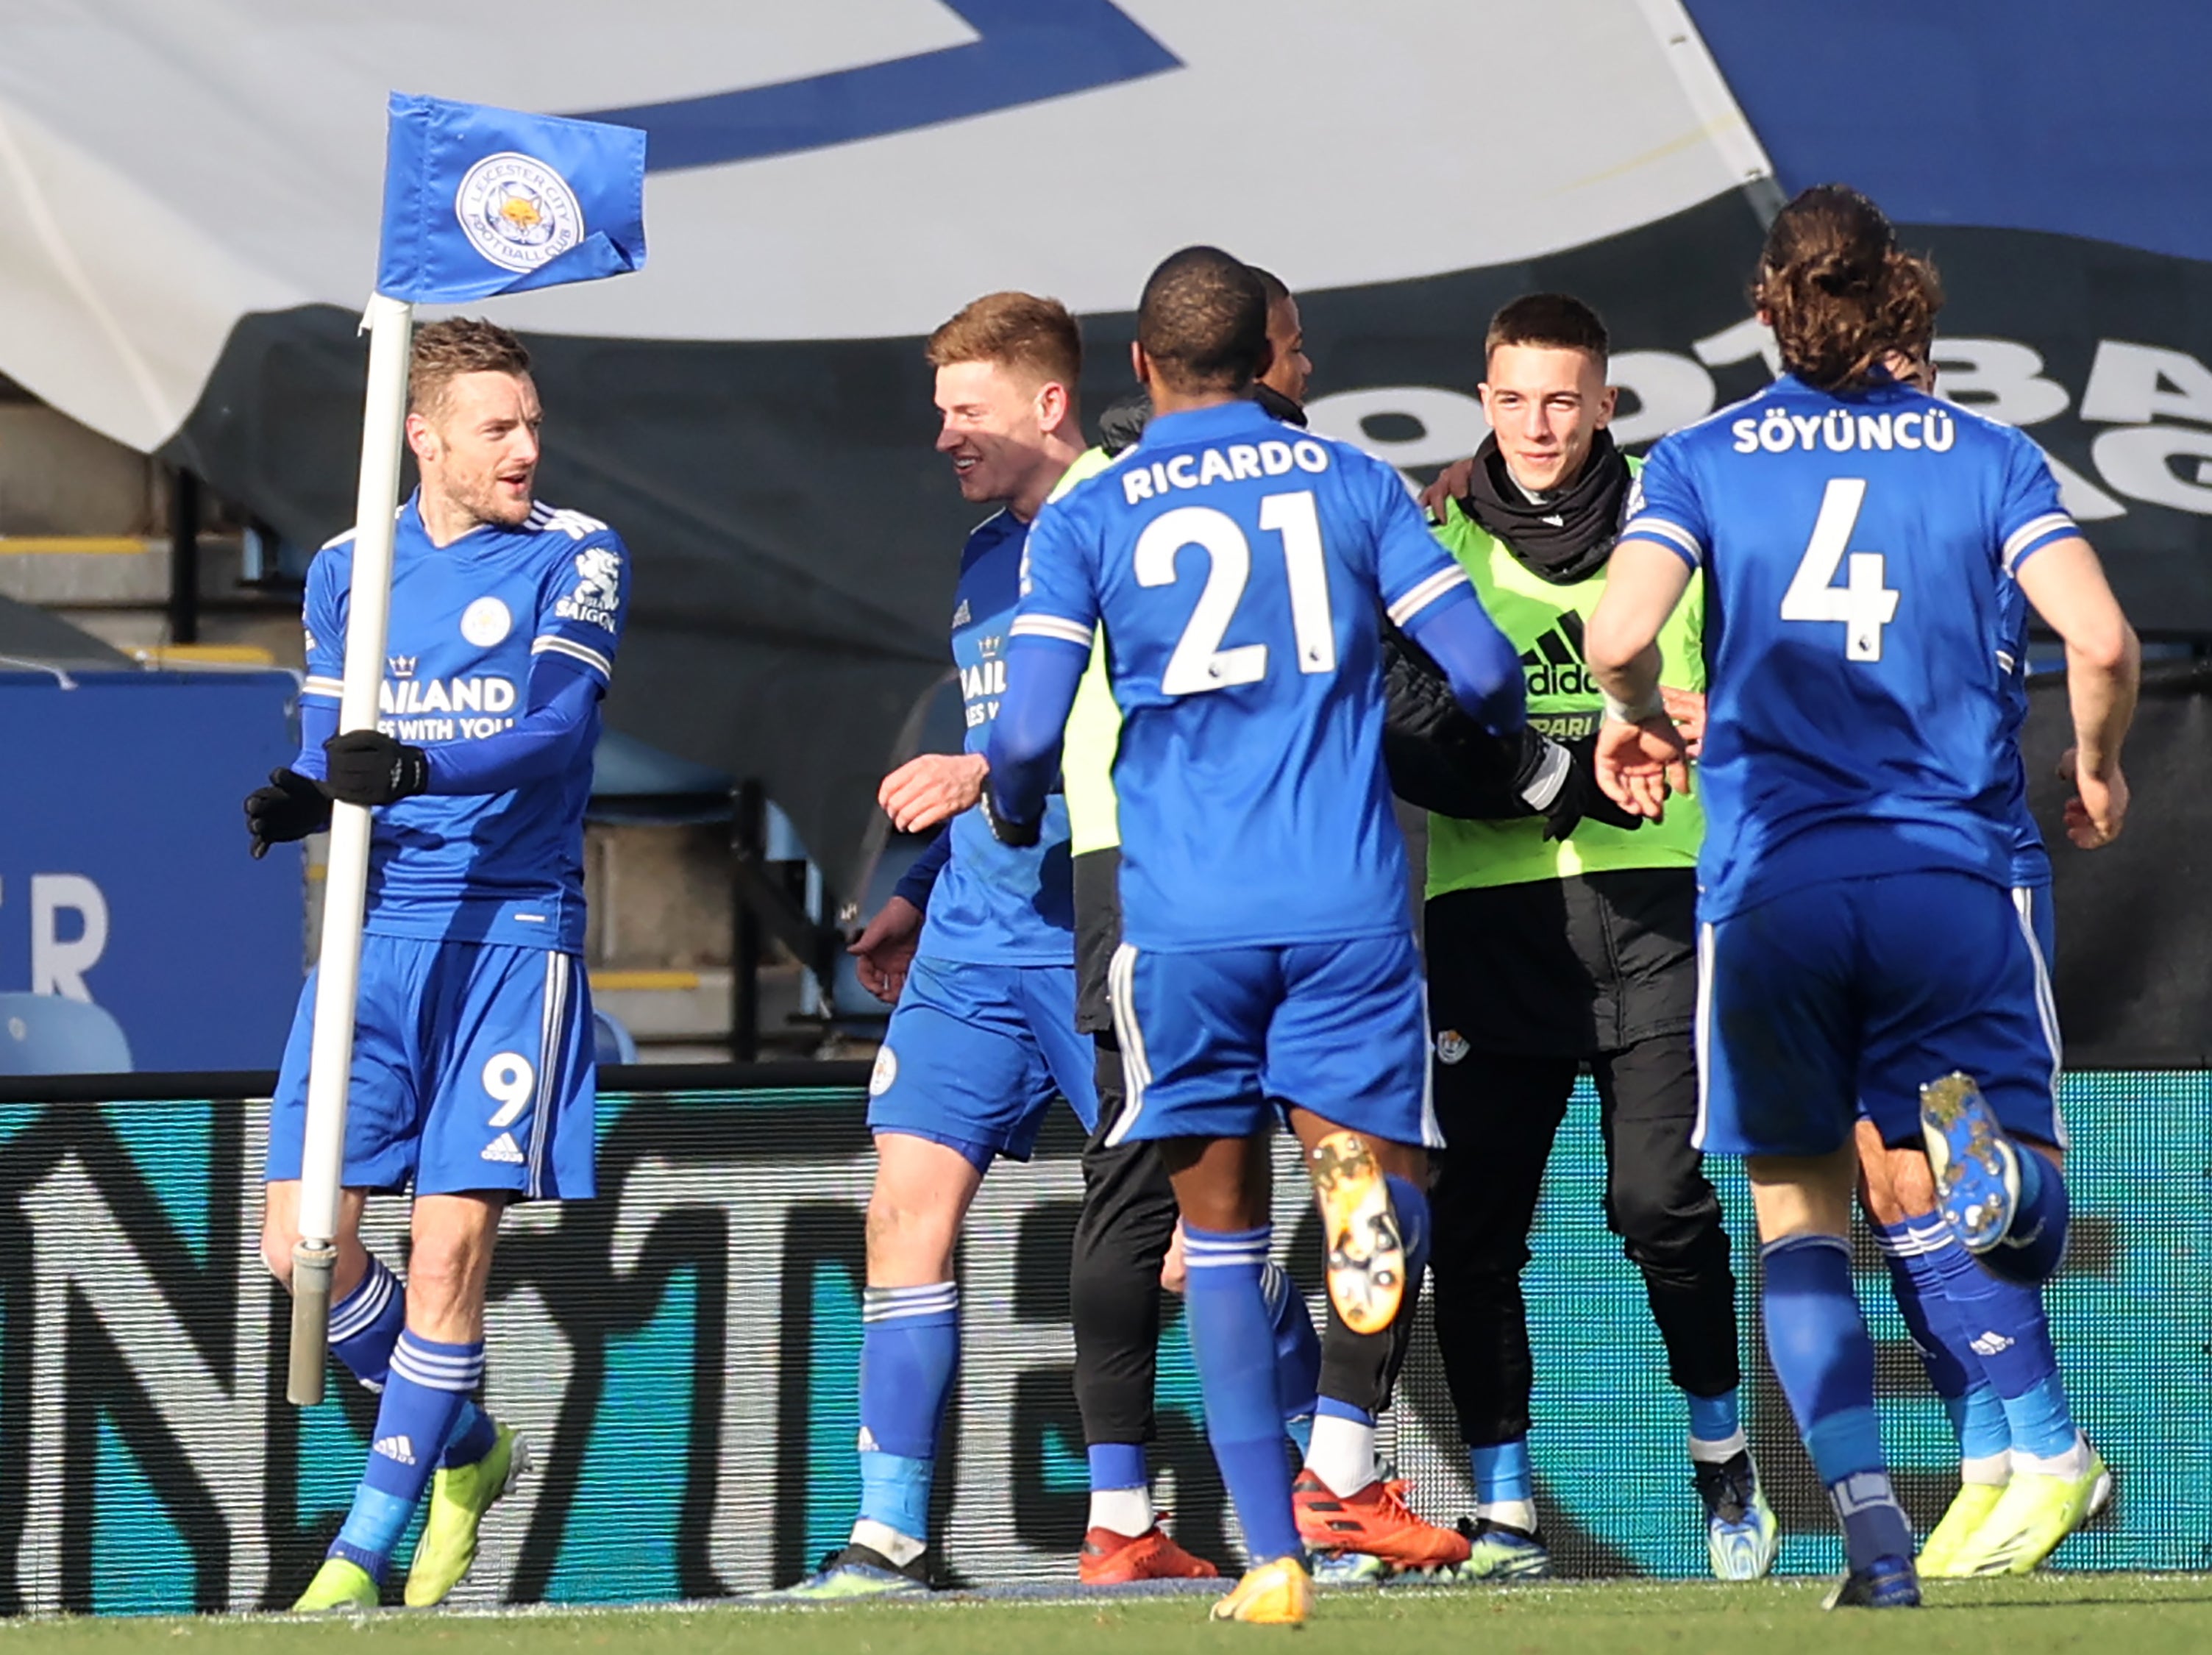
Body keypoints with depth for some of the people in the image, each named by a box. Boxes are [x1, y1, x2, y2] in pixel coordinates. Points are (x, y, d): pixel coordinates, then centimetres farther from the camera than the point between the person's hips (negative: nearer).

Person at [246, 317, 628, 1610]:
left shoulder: (577, 557, -1)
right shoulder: (348, 570, 11)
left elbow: (553, 724, -15)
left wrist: (414, 768, -32)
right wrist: (300, 800, -6)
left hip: (512, 932, -4)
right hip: (373, 927, 4)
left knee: (453, 1241, -9)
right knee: (302, 1242, -3)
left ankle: (374, 1538, 1)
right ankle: (467, 1449, 21)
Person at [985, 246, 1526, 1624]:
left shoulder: (1089, 517, 5)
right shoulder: (1353, 484, 9)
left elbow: (1028, 735, -2)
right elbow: (1484, 671, 3)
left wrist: (1013, 813, 21)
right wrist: (1502, 736, 27)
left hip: (1184, 924, 0)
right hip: (1351, 912, 0)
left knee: (1222, 1238, 11)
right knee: (1400, 1218, 6)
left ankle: (1275, 1558, 0)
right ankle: (1361, 1175, -32)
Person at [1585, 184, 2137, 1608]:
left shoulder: (1702, 460, 4)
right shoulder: (1988, 456, 5)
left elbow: (1620, 637, -10)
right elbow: (2101, 642, -6)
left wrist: (1643, 721, 12)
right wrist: (2099, 771, 13)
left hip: (1772, 887, 0)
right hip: (1949, 881, 0)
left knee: (1801, 1222, 11)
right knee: (2031, 1222, 5)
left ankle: (1871, 1527, -3)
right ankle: (1983, 1161, -33)